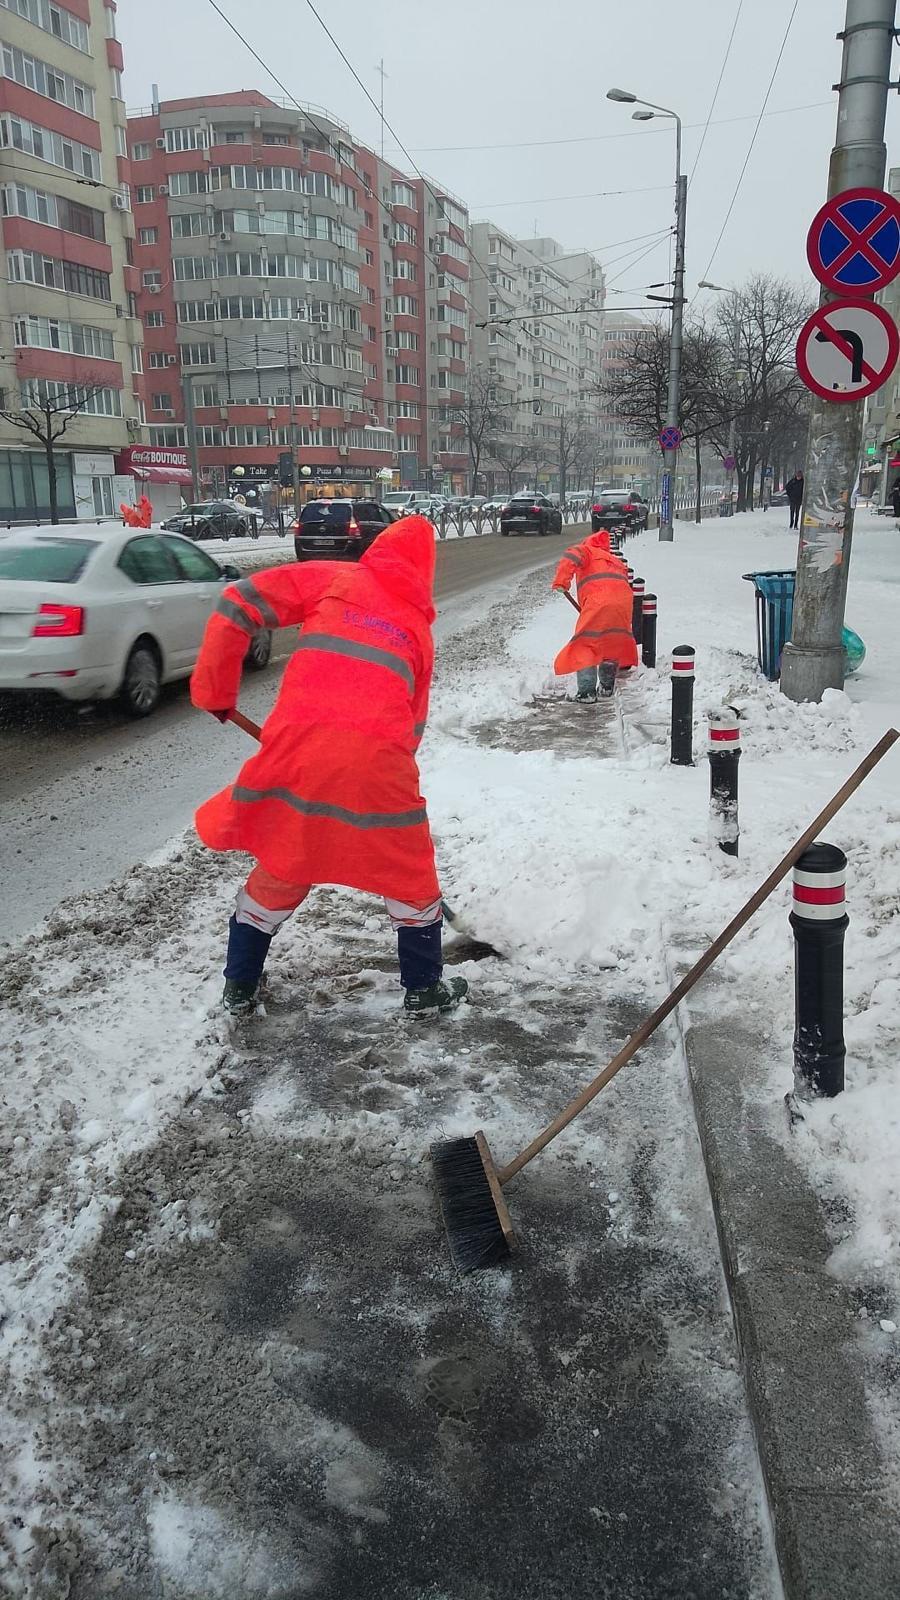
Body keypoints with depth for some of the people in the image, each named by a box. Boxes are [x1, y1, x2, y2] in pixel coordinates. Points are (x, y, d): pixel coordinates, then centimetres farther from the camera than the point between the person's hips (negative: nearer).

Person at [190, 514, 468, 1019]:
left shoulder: (332, 578, 15)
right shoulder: (419, 629, 22)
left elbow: (238, 603, 6)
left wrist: (214, 690, 14)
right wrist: (385, 770, 34)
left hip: (296, 748, 0)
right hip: (376, 760, 0)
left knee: (279, 868, 22)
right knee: (411, 875, 23)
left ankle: (240, 987, 35)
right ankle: (425, 989, 34)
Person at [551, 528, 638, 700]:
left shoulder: (586, 550, 20)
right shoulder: (616, 561, 38)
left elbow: (571, 557, -4)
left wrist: (561, 581, -11)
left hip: (598, 601, -6)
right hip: (624, 601, 6)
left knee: (584, 646, 1)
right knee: (613, 643, 22)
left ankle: (587, 691, -5)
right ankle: (607, 686, 32)